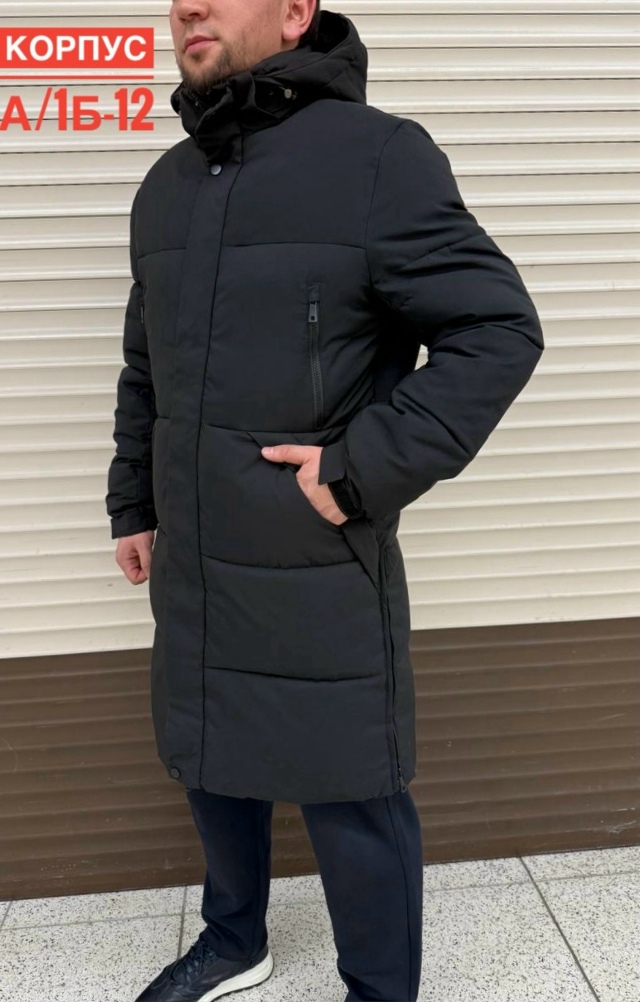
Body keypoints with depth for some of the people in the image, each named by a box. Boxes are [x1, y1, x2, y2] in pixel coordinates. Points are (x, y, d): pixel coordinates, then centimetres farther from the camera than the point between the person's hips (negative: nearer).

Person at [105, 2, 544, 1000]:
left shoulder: (377, 154, -11)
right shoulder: (166, 184, 11)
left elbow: (500, 330, -15)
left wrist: (364, 470, -19)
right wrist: (134, 503, 19)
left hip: (320, 574, -6)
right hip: (190, 566, 7)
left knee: (350, 795, 7)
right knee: (213, 764, 21)